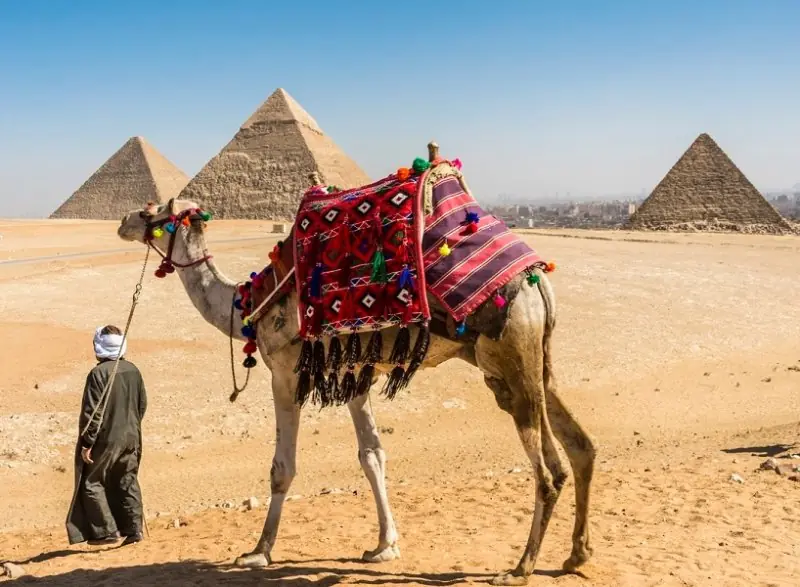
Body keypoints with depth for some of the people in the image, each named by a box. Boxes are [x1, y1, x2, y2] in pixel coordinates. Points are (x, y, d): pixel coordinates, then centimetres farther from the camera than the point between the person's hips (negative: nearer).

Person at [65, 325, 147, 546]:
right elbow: (142, 404, 11)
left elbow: (92, 411, -16)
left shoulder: (98, 373, -16)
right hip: (130, 438, 6)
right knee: (128, 483, 13)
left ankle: (107, 531, 4)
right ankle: (134, 529, 12)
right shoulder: (133, 370, 4)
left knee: (92, 483, 6)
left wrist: (87, 443, -11)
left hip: (106, 439, -6)